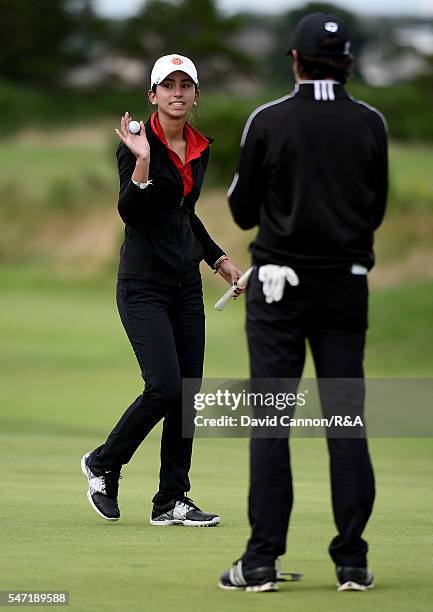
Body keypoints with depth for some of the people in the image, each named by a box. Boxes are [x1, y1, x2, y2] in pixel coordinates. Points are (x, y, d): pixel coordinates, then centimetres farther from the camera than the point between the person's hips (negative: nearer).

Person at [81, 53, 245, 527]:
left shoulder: (200, 150, 10)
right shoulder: (138, 143, -11)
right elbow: (129, 211, -21)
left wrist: (219, 260, 18)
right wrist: (142, 162, -34)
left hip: (186, 283, 7)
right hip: (144, 282, -7)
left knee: (188, 393, 3)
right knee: (165, 387, -15)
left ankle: (171, 502, 9)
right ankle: (103, 464, 8)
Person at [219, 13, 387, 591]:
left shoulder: (267, 122, -7)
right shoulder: (371, 124, 0)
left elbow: (243, 211, 0)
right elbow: (377, 210, 9)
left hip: (279, 283, -2)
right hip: (347, 283, 2)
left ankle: (262, 560, -2)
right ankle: (352, 561, 3)